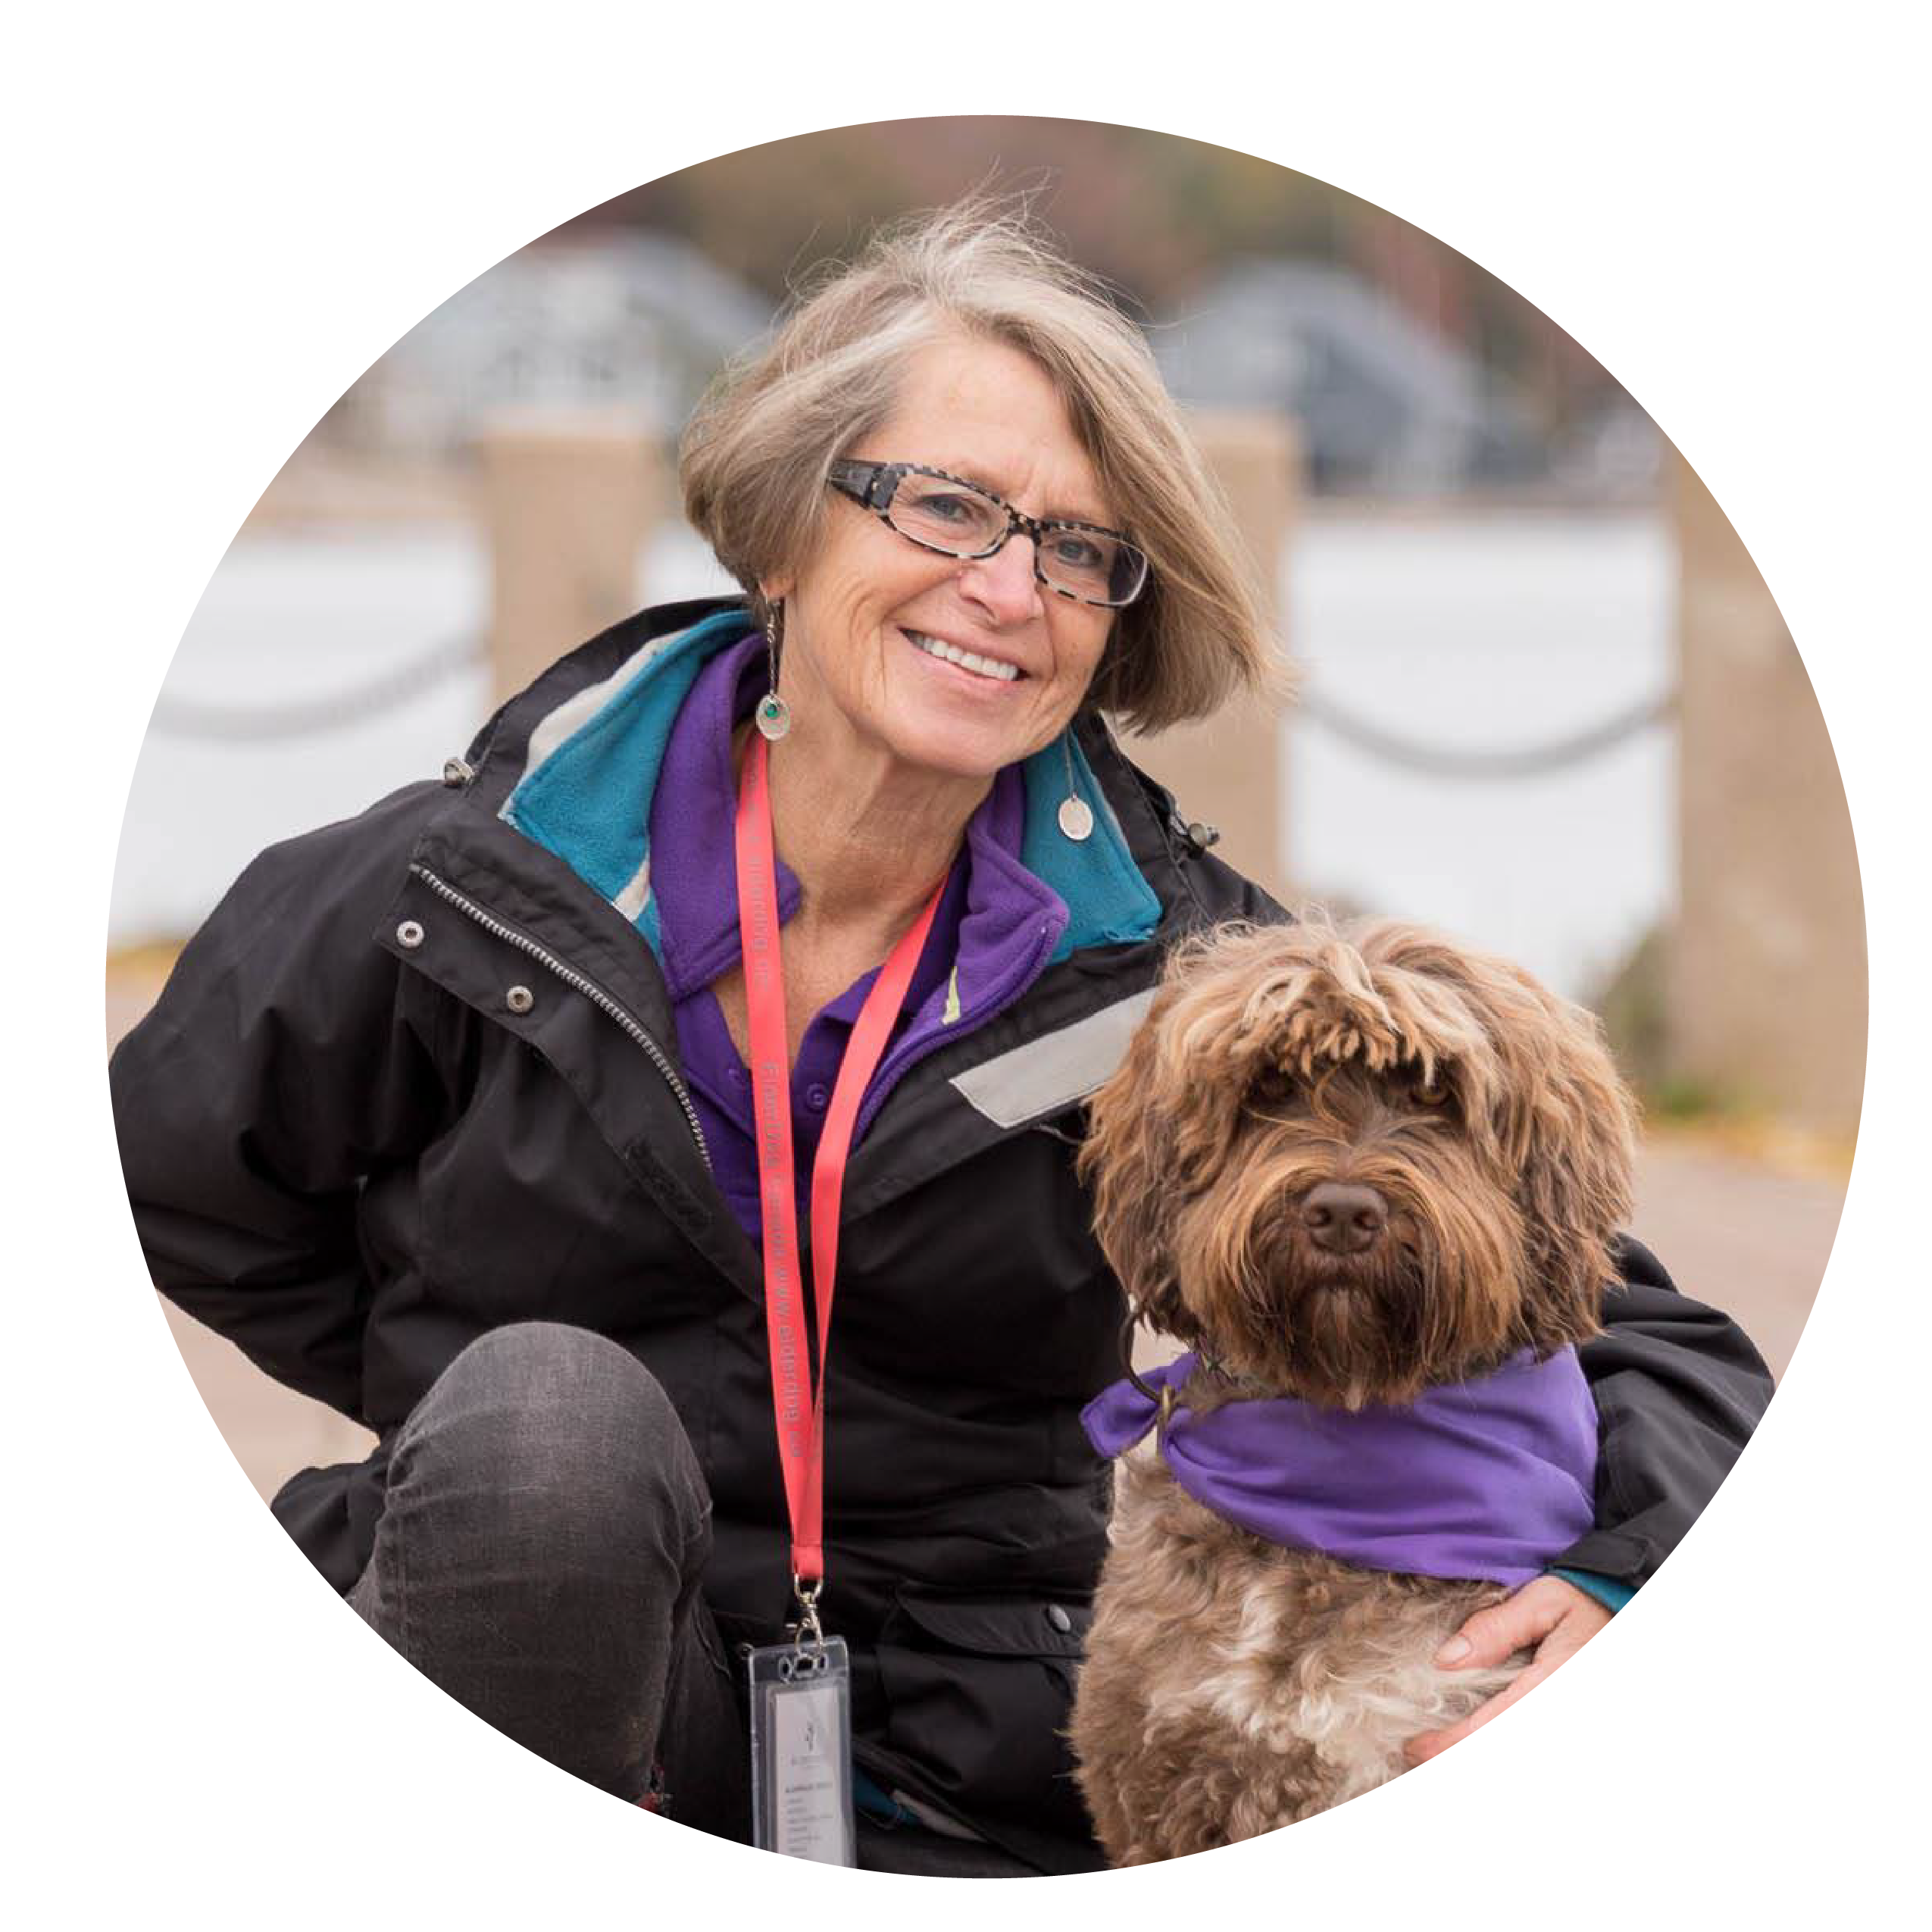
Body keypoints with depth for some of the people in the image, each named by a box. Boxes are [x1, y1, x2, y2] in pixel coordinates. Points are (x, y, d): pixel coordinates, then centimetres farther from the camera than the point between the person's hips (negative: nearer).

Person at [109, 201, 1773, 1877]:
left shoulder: (1163, 956, -4)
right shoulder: (470, 902, -5)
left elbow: (1648, 1347, -4)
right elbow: (166, 1190, 13)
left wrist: (1609, 1583, -26)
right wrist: (513, 1443, 5)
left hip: (963, 1782, 2)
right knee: (547, 1411, -32)